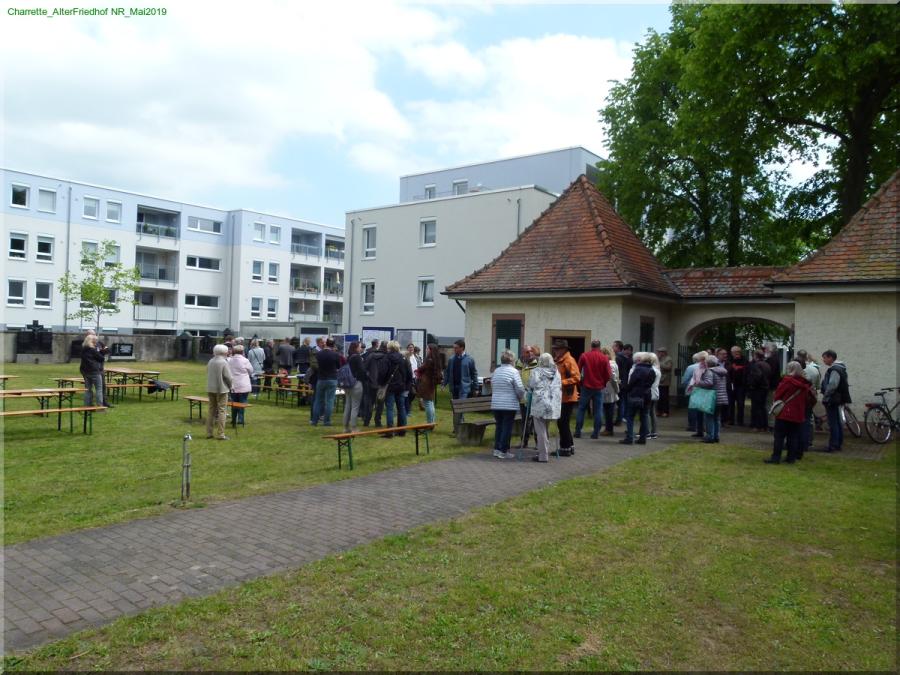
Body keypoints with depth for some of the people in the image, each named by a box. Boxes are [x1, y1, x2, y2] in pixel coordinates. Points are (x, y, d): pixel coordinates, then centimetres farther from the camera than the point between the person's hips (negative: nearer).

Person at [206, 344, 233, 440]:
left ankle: (209, 433, 18)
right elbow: (228, 376, -15)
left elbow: (208, 374, 10)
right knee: (221, 411, -1)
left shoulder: (210, 362, 6)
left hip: (210, 389, 6)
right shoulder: (223, 362, -14)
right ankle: (220, 434, 0)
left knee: (211, 410, 14)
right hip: (221, 389, -6)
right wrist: (230, 386, 1)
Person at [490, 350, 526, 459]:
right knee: (507, 428, 2)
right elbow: (520, 389, -12)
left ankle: (497, 449, 18)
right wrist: (520, 398, 6)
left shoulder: (496, 371, 9)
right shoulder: (513, 371, -10)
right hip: (509, 405, -6)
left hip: (495, 405, 6)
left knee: (499, 426, 15)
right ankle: (503, 451, 5)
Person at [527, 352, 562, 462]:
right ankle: (546, 451, 24)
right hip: (553, 405, 6)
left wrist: (530, 393, 13)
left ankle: (543, 455, 2)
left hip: (540, 404, -5)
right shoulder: (556, 372, 11)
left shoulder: (536, 371, -5)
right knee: (546, 429, 18)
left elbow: (530, 386, -7)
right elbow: (560, 387, 14)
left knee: (541, 430, 0)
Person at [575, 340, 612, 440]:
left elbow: (578, 371, -1)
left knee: (581, 409, 9)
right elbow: (608, 375, -4)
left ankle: (578, 431, 8)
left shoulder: (584, 356, -6)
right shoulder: (604, 358, -6)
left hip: (586, 386, 0)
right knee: (598, 410, 7)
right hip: (599, 388, 0)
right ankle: (596, 432, 6)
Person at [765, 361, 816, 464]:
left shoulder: (787, 380, -10)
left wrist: (778, 402, 14)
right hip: (798, 415, 5)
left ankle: (776, 457, -3)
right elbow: (809, 400, 11)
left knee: (779, 436, -1)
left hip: (784, 413, -5)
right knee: (793, 436, 11)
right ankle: (791, 457, 12)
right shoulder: (805, 384, 4)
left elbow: (778, 394, -4)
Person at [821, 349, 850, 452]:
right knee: (838, 422, 15)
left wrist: (825, 396, -14)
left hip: (832, 400, -11)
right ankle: (838, 444, 22)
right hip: (836, 399, 11)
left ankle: (833, 445, -6)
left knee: (833, 423, -8)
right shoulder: (839, 368, 16)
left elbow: (832, 385, -25)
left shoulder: (834, 370, -17)